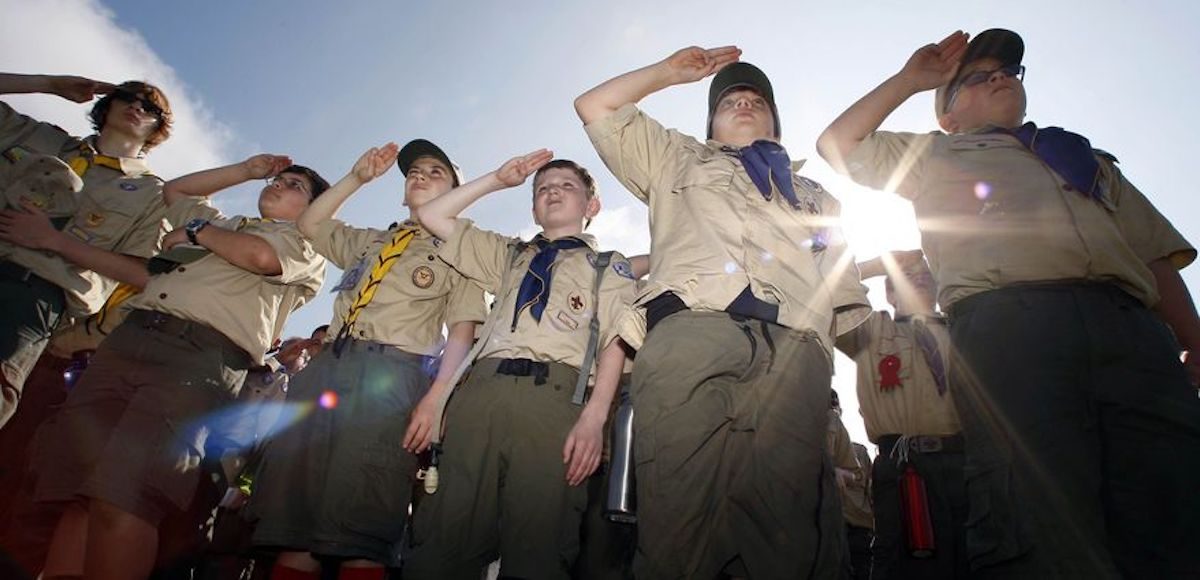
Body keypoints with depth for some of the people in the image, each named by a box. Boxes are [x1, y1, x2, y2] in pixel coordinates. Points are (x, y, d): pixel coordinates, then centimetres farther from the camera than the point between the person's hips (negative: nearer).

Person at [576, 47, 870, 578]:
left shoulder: (815, 197, 39)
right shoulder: (678, 159, 37)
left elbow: (846, 298, 28)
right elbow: (594, 108, 33)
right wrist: (671, 71, 39)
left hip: (793, 350, 2)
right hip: (689, 331, -1)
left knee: (789, 525, -15)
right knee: (679, 508, -18)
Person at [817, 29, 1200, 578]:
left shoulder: (1088, 158, 37)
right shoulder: (934, 155, 31)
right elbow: (836, 145, 26)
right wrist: (910, 79, 30)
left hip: (1134, 328, 4)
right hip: (1007, 323, -3)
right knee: (1042, 535, -16)